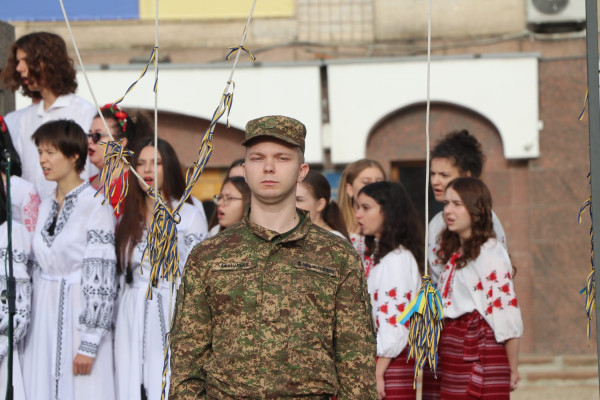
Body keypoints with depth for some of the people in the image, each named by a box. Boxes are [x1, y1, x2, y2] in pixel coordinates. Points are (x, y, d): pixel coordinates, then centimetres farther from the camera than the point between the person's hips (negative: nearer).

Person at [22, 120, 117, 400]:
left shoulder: (96, 207, -11)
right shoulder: (45, 207, 12)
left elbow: (101, 279, -14)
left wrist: (89, 344, -16)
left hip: (79, 317, -7)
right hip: (43, 318, 7)